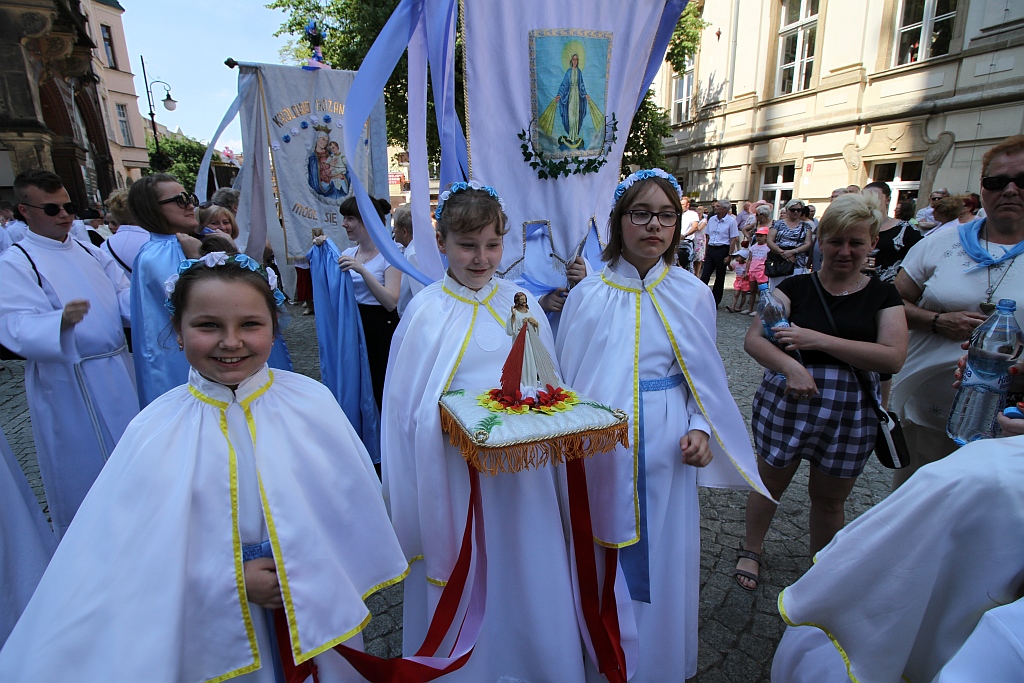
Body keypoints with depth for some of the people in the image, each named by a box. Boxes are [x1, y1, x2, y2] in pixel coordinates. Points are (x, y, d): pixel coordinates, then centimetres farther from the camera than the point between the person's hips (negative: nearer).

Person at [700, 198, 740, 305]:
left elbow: (733, 240, -8)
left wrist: (729, 256, -14)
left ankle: (715, 302, 14)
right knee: (704, 276, -4)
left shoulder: (731, 221, -6)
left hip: (722, 249, -4)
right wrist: (706, 252, 11)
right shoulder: (711, 219, 9)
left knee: (720, 278, 5)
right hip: (711, 249, 4)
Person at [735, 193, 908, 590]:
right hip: (786, 403, -1)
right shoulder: (795, 287, -3)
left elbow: (894, 357, -12)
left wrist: (818, 340, -21)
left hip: (851, 413, 2)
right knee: (770, 482, 14)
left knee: (829, 498, 18)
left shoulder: (883, 296, 2)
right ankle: (751, 550, 38)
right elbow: (753, 340, -13)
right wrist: (790, 366, -32)